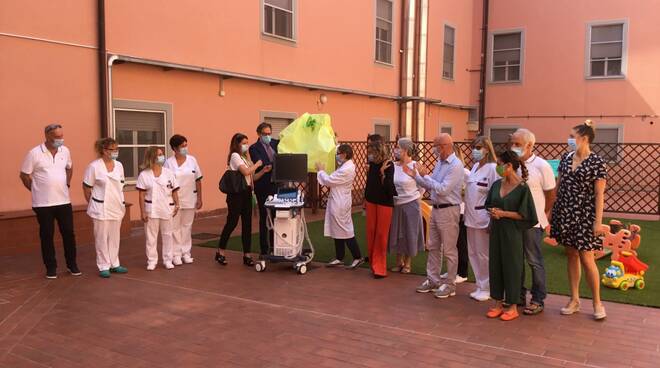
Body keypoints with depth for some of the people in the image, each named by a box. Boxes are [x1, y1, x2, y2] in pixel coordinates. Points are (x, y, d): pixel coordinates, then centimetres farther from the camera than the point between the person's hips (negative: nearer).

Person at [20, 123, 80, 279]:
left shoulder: (65, 151, 4)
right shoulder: (34, 153, -10)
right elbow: (24, 175, -1)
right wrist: (37, 190, 2)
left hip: (64, 201, 4)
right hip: (43, 203, -3)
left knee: (68, 233, 7)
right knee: (47, 236, 5)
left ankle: (72, 264, 19)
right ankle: (51, 267, 16)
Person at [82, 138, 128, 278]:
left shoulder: (119, 165, 5)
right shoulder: (94, 166, -11)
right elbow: (86, 187, -4)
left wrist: (122, 203, 10)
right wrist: (92, 204, 2)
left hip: (117, 207, 5)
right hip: (101, 208, -5)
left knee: (115, 237, 12)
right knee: (102, 238, 3)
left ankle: (114, 264, 22)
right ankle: (103, 266, 12)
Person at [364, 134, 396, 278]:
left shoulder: (388, 165, -14)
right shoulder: (372, 164, 5)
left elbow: (388, 187, -19)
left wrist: (382, 173, -28)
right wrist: (366, 199, 18)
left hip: (384, 203, -6)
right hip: (371, 202, 6)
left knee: (381, 235, -2)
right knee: (371, 233, 8)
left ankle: (379, 268, 6)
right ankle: (374, 264, 21)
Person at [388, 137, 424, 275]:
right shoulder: (393, 166, 0)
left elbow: (422, 187, -3)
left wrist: (413, 199, 1)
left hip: (410, 205, -4)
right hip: (395, 205, 4)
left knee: (409, 234, 8)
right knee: (396, 234, 12)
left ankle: (407, 264, 22)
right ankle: (399, 262, 28)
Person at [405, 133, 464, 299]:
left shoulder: (455, 165, -18)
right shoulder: (440, 163, 10)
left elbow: (442, 189, -25)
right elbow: (430, 186, 14)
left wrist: (426, 175, -18)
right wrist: (415, 175, 5)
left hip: (448, 211, -9)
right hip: (436, 209, 9)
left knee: (449, 250, 2)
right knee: (433, 247, 15)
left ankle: (450, 284, 14)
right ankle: (433, 280, 26)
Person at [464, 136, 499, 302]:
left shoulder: (492, 168, -12)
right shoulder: (475, 167, 12)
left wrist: (492, 222, -17)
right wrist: (467, 214, 11)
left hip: (483, 218, -8)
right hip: (471, 217, 8)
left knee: (483, 255, 2)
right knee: (473, 254, 13)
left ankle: (486, 288, 15)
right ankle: (480, 286, 25)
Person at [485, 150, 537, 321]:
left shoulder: (522, 188, -12)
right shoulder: (497, 184, 5)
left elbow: (524, 215, -12)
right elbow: (489, 205, 16)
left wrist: (503, 213, -16)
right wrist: (492, 211, -5)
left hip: (512, 232, -6)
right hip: (496, 230, 6)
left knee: (511, 266, 3)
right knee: (495, 264, 9)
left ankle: (512, 306, 15)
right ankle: (498, 302, 22)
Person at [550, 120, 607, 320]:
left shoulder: (597, 162, -9)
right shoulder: (566, 158, 6)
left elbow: (599, 194, -9)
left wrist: (598, 221, -12)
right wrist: (551, 211, 12)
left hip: (584, 215, -5)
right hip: (565, 213, 5)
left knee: (586, 258, -3)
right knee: (571, 255, 10)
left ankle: (597, 302, 14)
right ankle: (574, 299, 21)